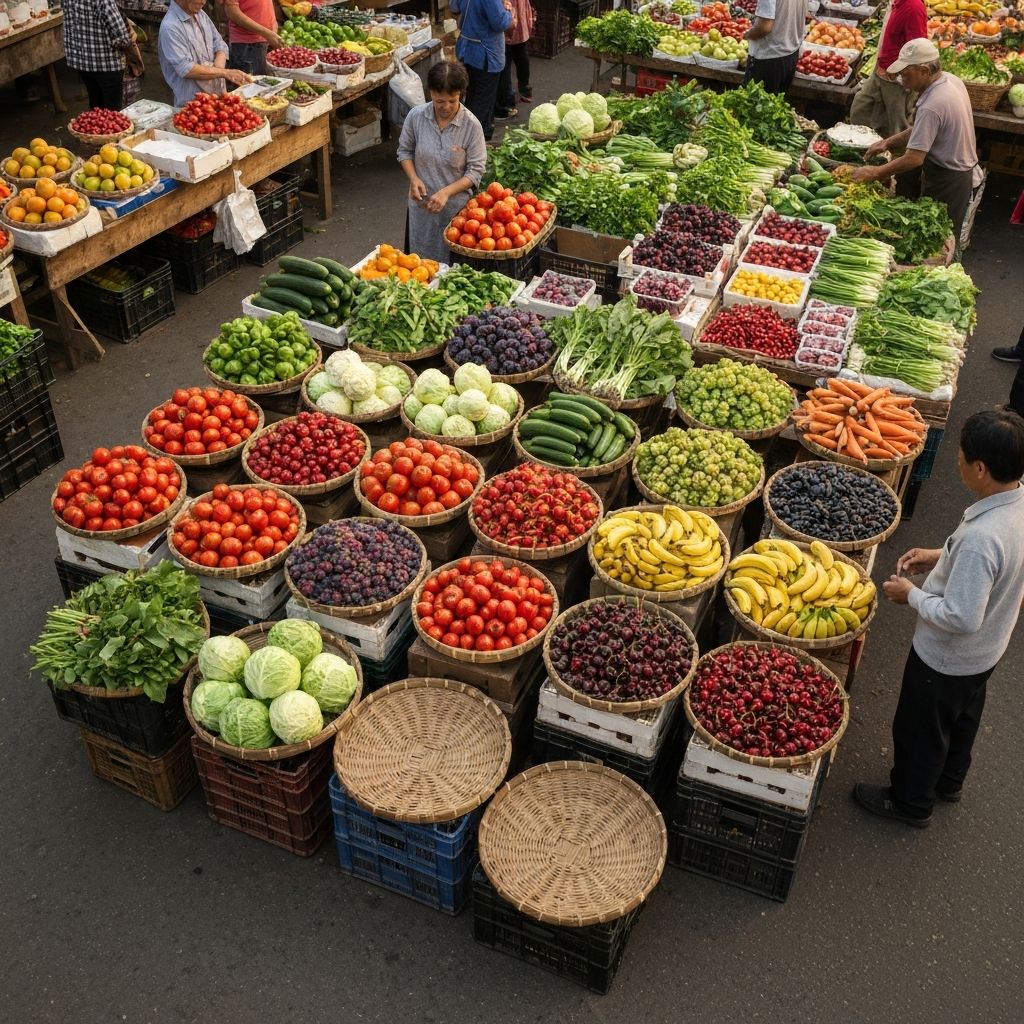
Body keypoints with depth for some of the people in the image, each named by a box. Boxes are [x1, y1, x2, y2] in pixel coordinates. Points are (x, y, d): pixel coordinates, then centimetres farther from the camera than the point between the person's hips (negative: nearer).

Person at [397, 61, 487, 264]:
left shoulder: (471, 125, -15)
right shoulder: (416, 116, -8)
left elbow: (475, 171, -12)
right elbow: (405, 151, 7)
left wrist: (446, 192, -23)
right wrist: (414, 179, -12)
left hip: (456, 207, -2)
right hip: (421, 204, 2)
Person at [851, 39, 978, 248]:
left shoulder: (932, 106, -31)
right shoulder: (951, 80, -1)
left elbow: (914, 159, -29)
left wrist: (874, 173, -21)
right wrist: (888, 143, 5)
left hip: (945, 180, -9)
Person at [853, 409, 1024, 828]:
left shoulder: (980, 537, -42)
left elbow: (961, 618, -35)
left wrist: (912, 595, -20)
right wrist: (941, 556, 0)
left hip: (947, 658, -8)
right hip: (985, 651, 8)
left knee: (919, 729, 18)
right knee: (963, 718, 32)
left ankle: (910, 802, 42)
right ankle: (949, 781, 57)